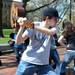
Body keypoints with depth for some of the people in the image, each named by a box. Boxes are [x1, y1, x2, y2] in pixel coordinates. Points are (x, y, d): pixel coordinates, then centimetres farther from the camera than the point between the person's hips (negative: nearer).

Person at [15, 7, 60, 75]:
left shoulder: (53, 28, 3)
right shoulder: (32, 27, -7)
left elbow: (50, 32, -23)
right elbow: (18, 42, -12)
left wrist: (32, 26, -31)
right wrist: (22, 27, -26)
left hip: (44, 64, 3)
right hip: (28, 62, -3)